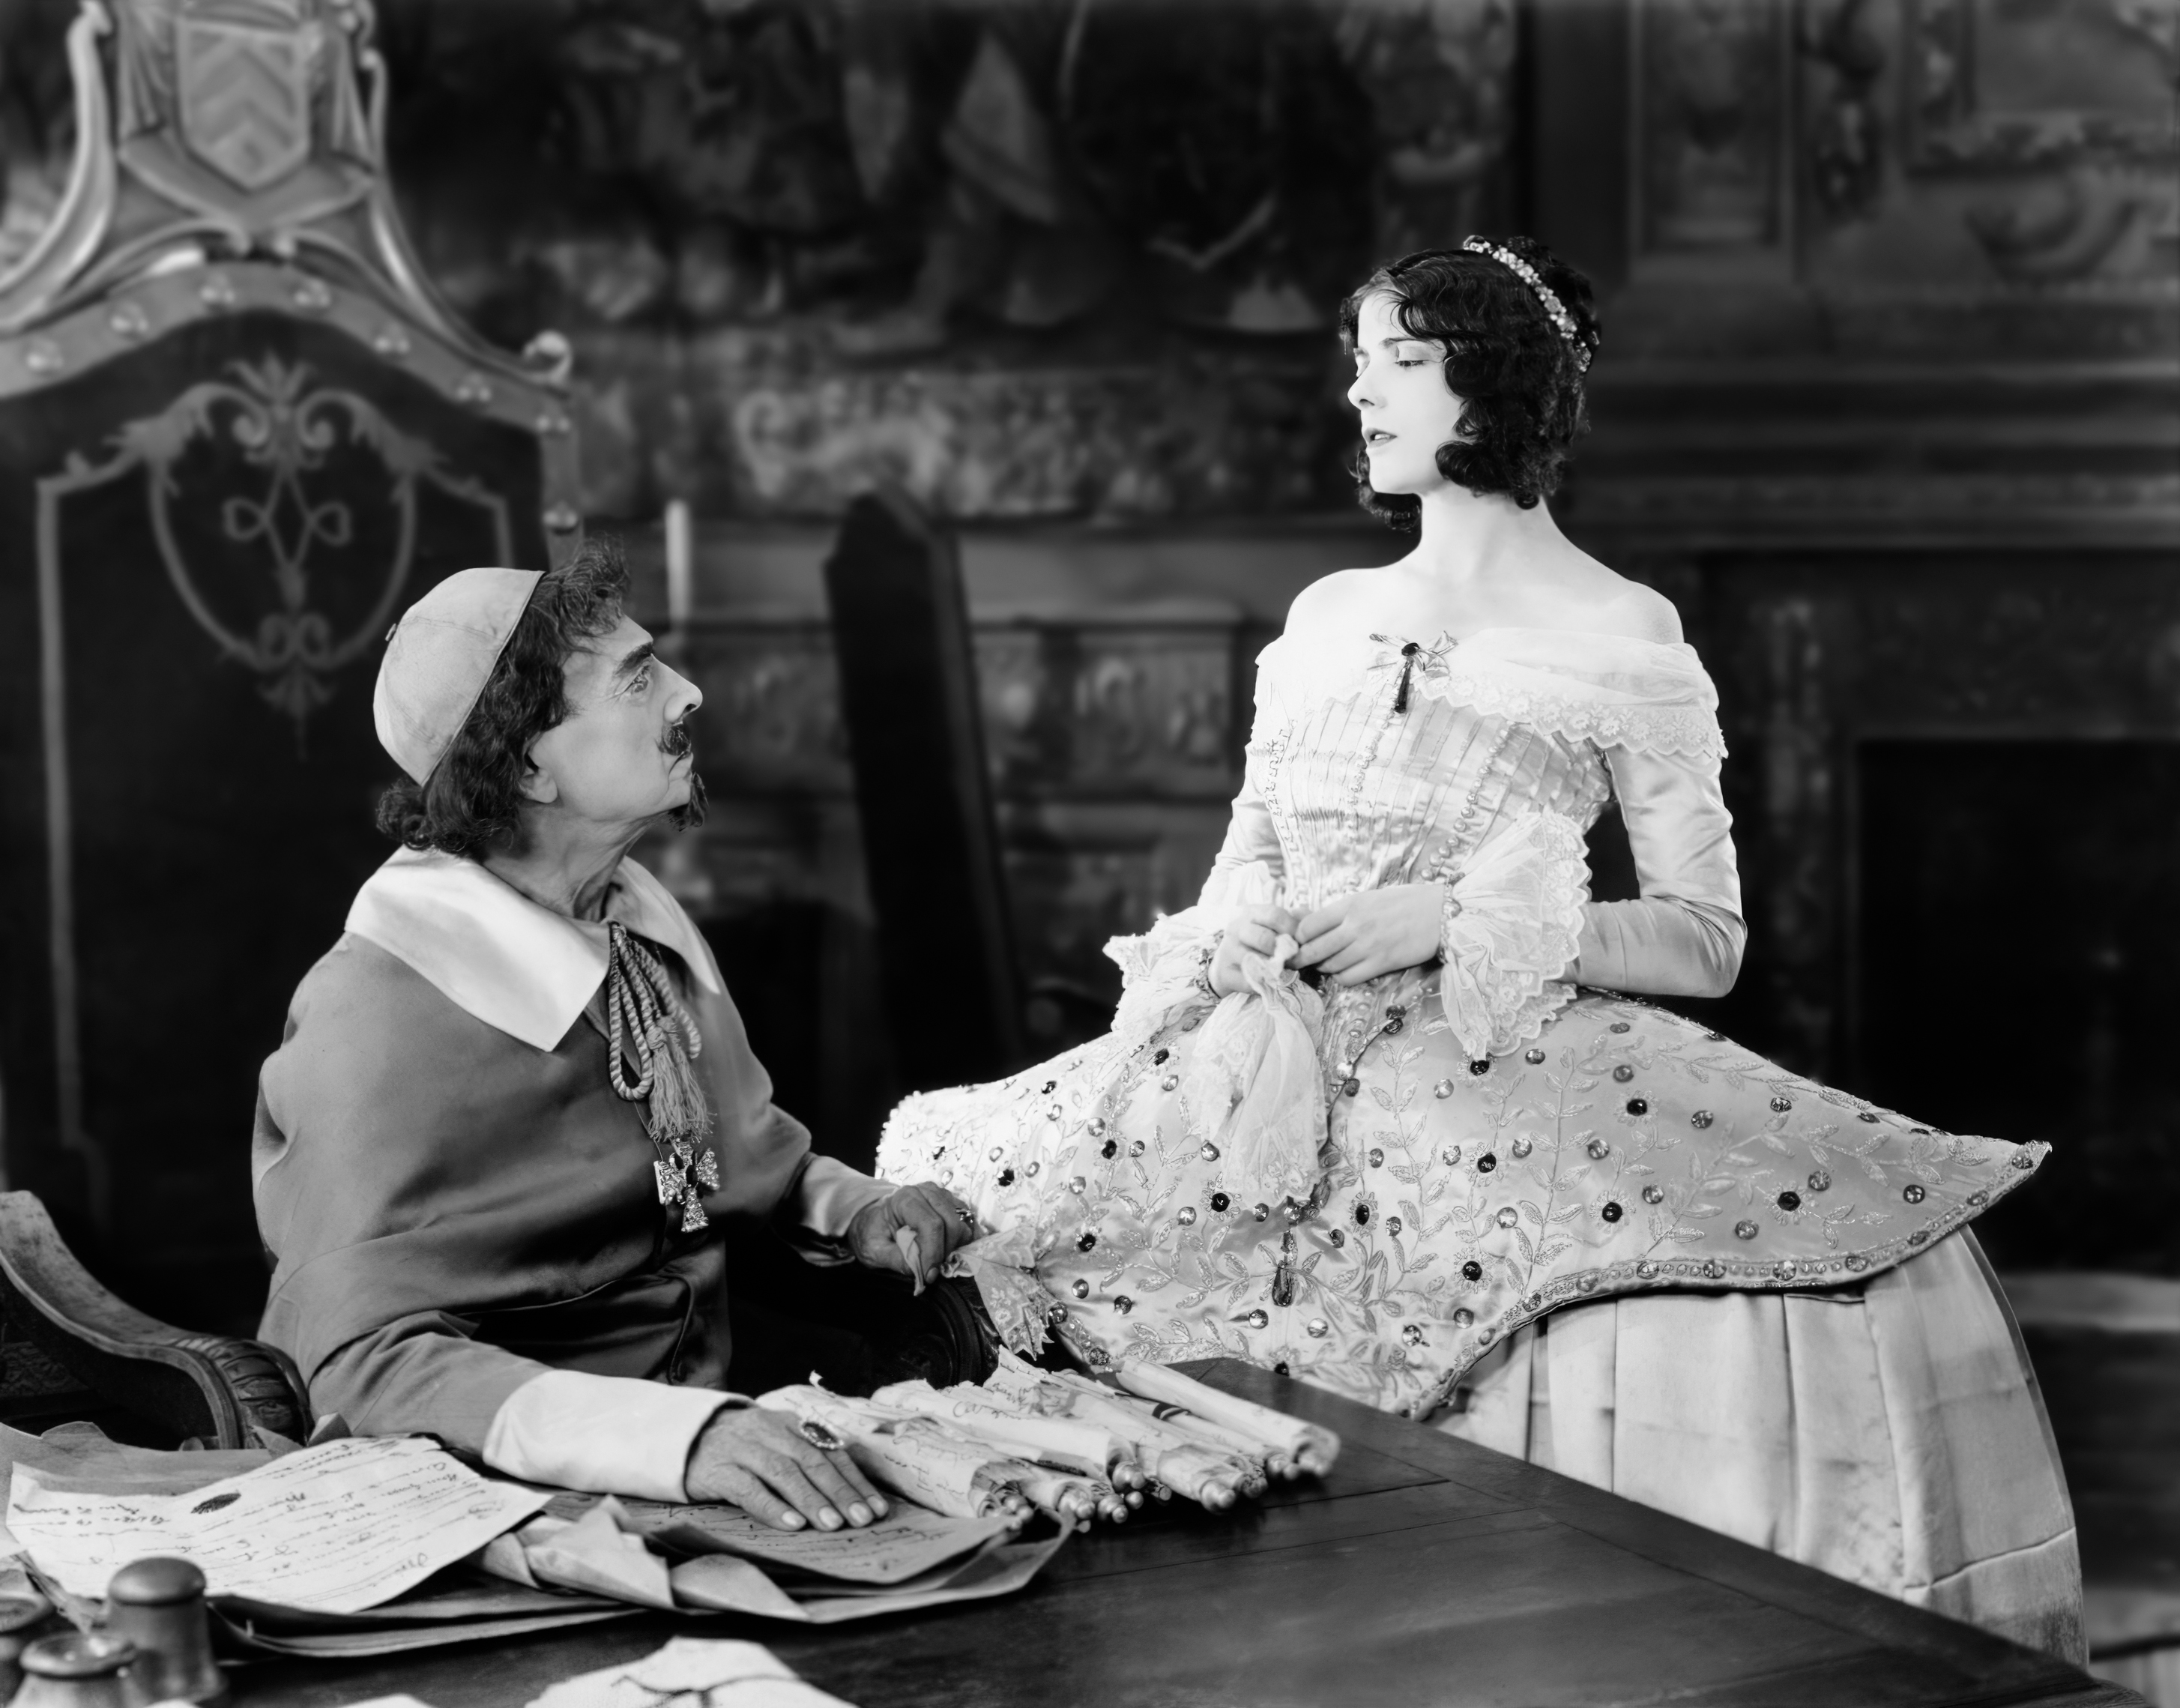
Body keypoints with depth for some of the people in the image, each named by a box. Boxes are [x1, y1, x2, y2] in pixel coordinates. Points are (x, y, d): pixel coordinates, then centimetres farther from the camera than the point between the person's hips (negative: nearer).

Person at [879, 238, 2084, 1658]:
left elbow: (1704, 943, -1)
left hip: (1501, 1063, -4)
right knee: (977, 1190, -19)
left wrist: (1450, 923, -13)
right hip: (1275, 1055, 4)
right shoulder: (1327, 617, 19)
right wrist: (1219, 953, -2)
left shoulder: (1625, 645, 4)